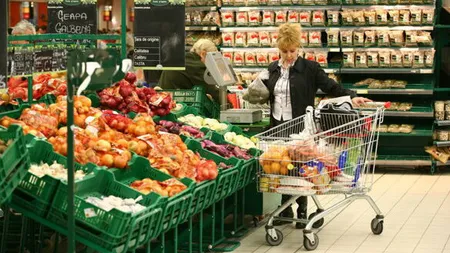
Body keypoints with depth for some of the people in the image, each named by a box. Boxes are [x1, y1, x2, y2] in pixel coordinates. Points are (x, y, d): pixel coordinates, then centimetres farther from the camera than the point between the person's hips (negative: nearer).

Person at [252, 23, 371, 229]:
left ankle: (302, 212, 13)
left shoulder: (309, 68, -4)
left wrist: (351, 96, -21)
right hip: (278, 126, 4)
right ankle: (285, 211, 19)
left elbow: (330, 86, -9)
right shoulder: (273, 69, 10)